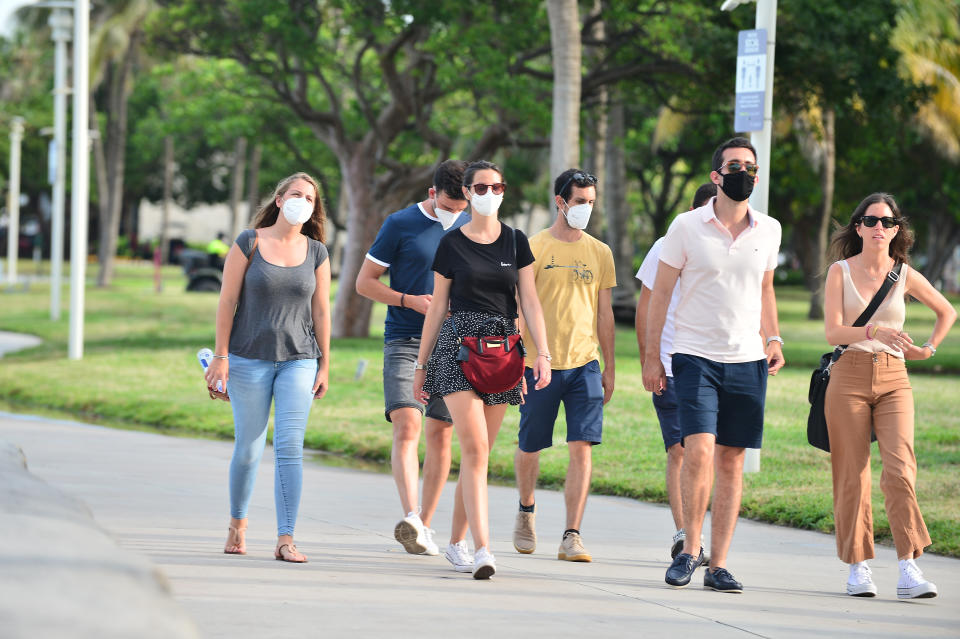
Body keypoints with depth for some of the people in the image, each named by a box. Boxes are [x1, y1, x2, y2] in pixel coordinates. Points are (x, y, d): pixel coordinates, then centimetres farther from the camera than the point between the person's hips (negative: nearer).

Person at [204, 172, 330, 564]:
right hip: (250, 359, -1)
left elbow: (321, 311, 9)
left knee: (290, 447, -9)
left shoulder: (316, 253, 6)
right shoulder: (249, 243, -1)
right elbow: (228, 301, -1)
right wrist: (221, 356, -5)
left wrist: (324, 365, 8)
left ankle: (285, 541, -10)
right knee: (248, 448, 5)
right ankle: (237, 526, 27)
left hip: (299, 361, 1)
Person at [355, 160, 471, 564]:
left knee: (441, 435, 5)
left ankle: (425, 524, 15)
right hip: (405, 343, -4)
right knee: (407, 426, -18)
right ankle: (410, 518, -30)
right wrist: (410, 301, -13)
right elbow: (364, 282, 0)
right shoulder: (401, 225, -2)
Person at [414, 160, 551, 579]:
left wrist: (543, 353, -7)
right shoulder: (452, 244, 4)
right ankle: (483, 549, -22)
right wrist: (421, 364, 9)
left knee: (479, 452, 6)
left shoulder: (516, 242, 9)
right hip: (458, 345, -3)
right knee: (474, 449, -15)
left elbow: (530, 301, 5)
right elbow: (437, 307, 8)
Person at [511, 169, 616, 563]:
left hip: (585, 363, 2)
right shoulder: (534, 248, -1)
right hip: (541, 363, -2)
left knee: (582, 447, -9)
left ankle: (571, 537, -8)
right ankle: (526, 511, 36)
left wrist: (609, 368, 14)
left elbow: (603, 314, 16)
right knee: (529, 446, 8)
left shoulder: (599, 253, 11)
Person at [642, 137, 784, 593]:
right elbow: (661, 292, 2)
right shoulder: (687, 227, -3)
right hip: (695, 355, -3)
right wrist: (651, 356, 0)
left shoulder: (768, 230, 7)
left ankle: (718, 565, 8)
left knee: (732, 461, 3)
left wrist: (773, 339, 9)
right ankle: (690, 549, 2)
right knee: (699, 450, -17)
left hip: (747, 361, 3)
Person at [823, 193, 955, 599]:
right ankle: (858, 567, 9)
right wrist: (874, 332, -24)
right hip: (849, 376, -1)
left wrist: (929, 349, 16)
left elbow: (947, 312, 23)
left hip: (893, 380, 1)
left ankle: (908, 570, -18)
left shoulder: (906, 275, 7)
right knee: (853, 475, 0)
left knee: (900, 469, -14)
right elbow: (833, 332, -10)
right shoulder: (840, 272, 2)